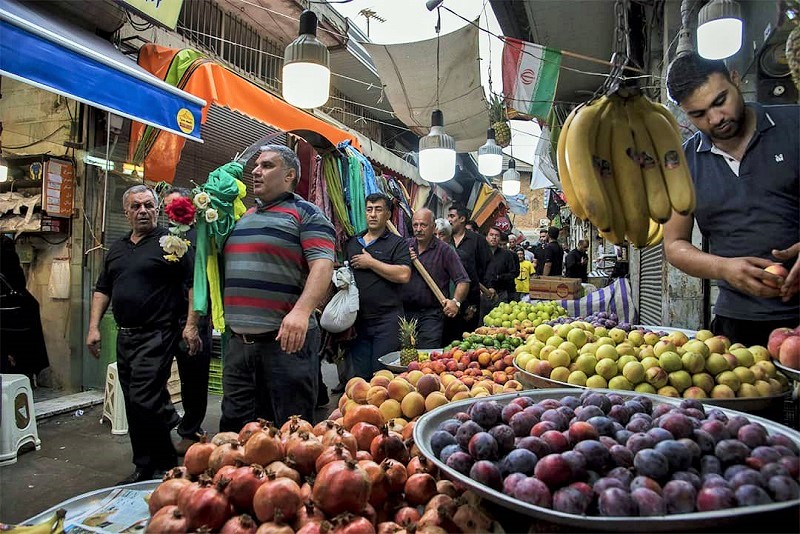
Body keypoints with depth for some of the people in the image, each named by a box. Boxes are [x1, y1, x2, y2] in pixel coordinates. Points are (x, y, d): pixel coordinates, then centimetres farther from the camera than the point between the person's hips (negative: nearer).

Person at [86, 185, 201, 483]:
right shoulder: (117, 249, 17)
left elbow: (194, 283, -9)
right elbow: (102, 290, 22)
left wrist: (191, 325, -16)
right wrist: (94, 327, 12)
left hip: (157, 335, -7)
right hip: (125, 336, 7)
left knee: (145, 400, -12)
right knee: (134, 406, 13)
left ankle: (165, 467, 4)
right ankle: (144, 468, 27)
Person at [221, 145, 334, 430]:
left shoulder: (305, 213, -2)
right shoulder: (242, 218, 20)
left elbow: (322, 265, -16)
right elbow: (223, 264, 32)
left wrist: (302, 311, -30)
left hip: (286, 339, -7)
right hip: (238, 342, 7)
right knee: (235, 425, 15)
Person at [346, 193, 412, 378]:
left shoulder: (397, 243, 0)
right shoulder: (351, 243, 15)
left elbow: (403, 275, -15)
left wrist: (371, 262, -11)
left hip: (386, 320, -5)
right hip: (358, 320, 5)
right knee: (359, 376, 9)